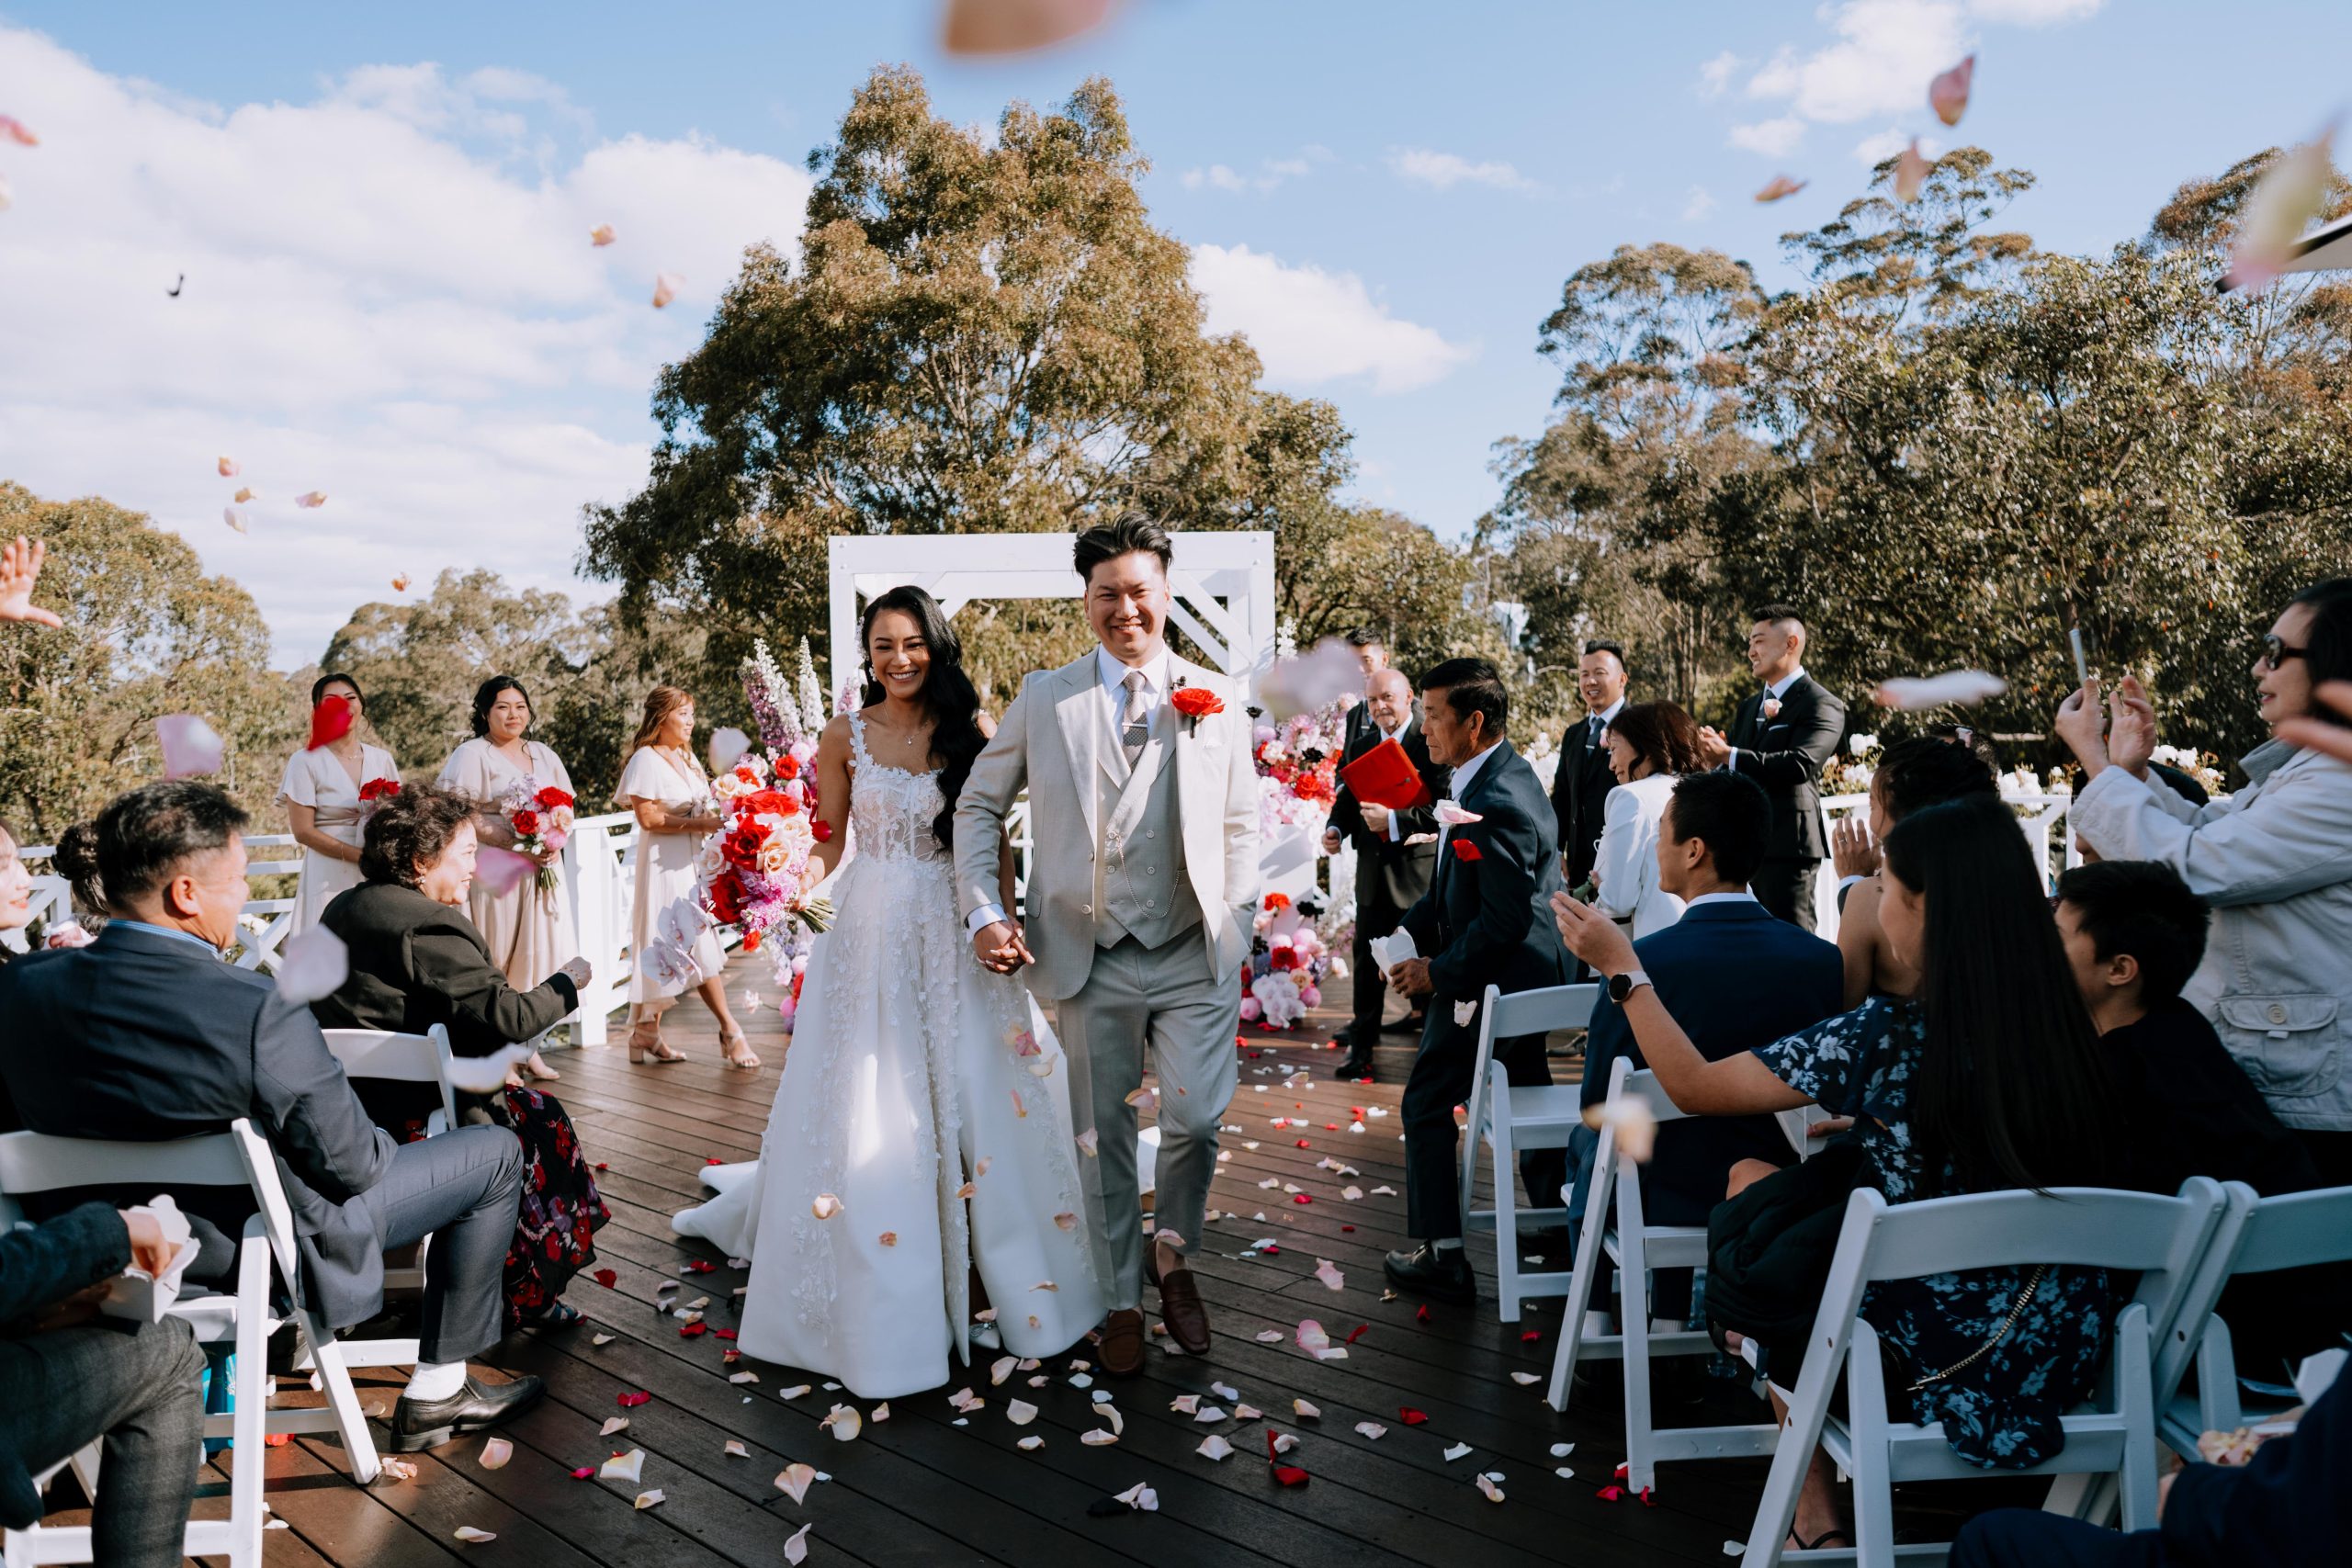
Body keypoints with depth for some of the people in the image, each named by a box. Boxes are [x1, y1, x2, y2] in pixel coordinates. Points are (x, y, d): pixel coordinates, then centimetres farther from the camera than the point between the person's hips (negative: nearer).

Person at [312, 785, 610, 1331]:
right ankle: (523, 1297, 15)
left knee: (520, 1104, 18)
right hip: (405, 1117, -10)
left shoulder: (346, 907, 11)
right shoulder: (428, 926, -20)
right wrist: (567, 984, -6)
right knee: (540, 1119, 6)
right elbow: (505, 1017, -23)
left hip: (345, 1099, 10)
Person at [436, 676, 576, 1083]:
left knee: (540, 954, 4)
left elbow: (565, 807, 18)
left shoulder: (544, 755, 17)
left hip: (543, 871, 6)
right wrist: (519, 844, -19)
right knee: (494, 963, -2)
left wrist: (555, 843, -4)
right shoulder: (471, 754, -2)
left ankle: (528, 1046, 13)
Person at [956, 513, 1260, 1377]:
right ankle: (1121, 1299, 31)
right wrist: (984, 912, -2)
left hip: (1195, 957, 0)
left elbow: (1240, 828, 9)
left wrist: (1238, 930, 2)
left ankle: (1172, 1253, 27)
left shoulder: (1217, 699, 5)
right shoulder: (1044, 697, 4)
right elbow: (979, 805, 8)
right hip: (1090, 959, 0)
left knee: (1197, 1119, -5)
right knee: (1104, 1135, 11)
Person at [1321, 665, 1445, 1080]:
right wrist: (1336, 828, -6)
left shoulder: (1432, 742, -12)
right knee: (1367, 959, 13)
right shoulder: (1360, 745, 8)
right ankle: (1362, 1044, 26)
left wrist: (1393, 820, -29)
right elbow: (1348, 798, 14)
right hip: (1374, 870, 6)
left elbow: (1444, 808, -20)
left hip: (1420, 870, -6)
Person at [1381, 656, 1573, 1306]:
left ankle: (1442, 1257, 11)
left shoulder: (1495, 802, -26)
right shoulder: (1503, 775, 7)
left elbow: (1504, 918, -27)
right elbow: (1453, 887, 14)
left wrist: (1438, 972, -18)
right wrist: (1408, 932, 7)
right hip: (1531, 975, 10)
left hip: (1492, 983, -10)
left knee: (1427, 1106, 2)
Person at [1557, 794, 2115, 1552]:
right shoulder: (2063, 1024, -5)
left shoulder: (1886, 1036, -21)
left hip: (1944, 1369, -6)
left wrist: (1622, 966, 0)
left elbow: (1694, 1087, -9)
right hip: (2067, 1353, 6)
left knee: (1753, 1180, 12)